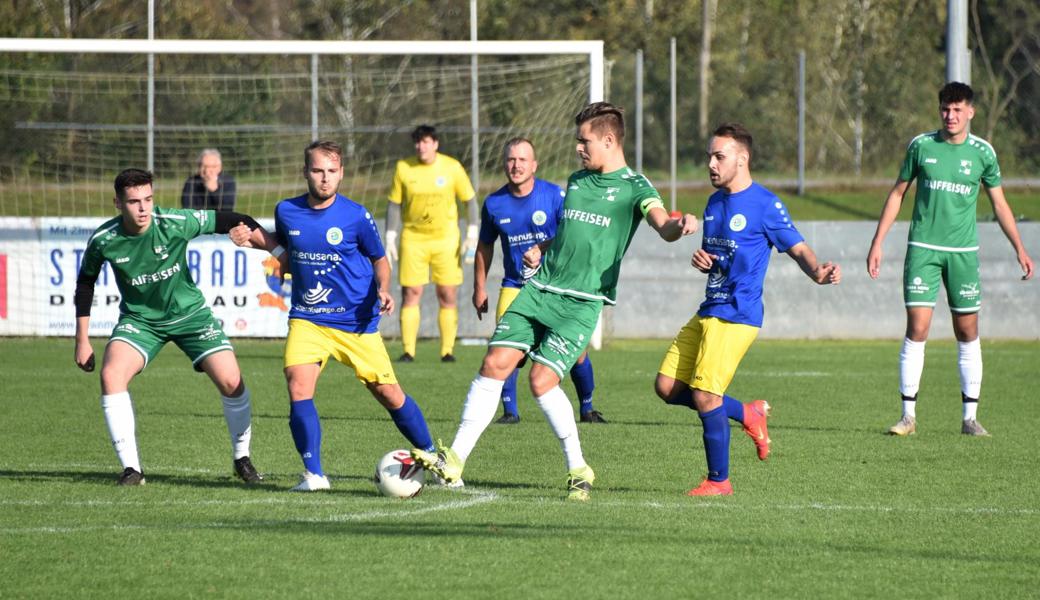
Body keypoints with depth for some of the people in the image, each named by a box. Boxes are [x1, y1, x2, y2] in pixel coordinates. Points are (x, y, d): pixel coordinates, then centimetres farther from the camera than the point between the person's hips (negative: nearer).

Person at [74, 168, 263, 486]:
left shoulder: (175, 223, -23)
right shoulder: (103, 240, -16)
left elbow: (226, 221, -13)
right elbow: (85, 282, 2)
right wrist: (82, 340, 3)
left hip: (188, 313, 0)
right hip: (139, 319, 1)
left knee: (231, 382, -11)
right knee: (111, 374, -25)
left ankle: (242, 458, 15)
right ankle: (131, 468, -15)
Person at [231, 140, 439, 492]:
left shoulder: (356, 216, -8)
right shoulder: (287, 211, -1)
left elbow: (379, 260, 5)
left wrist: (382, 290, -14)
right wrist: (257, 240, 1)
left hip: (356, 321, -2)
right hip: (307, 318, 2)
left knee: (388, 393, 4)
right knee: (298, 384, -21)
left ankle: (433, 457, 25)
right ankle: (313, 474, -15)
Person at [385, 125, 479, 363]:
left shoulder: (452, 167, -3)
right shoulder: (404, 168, -1)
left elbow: (470, 200, 6)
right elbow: (394, 204, 6)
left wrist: (472, 234, 1)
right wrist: (390, 239, 1)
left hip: (446, 238, 0)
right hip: (413, 239, 0)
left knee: (448, 296, -1)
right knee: (410, 294, -5)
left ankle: (448, 350, 5)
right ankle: (408, 351, -2)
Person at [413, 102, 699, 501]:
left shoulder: (633, 188, -4)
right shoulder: (577, 181, 17)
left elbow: (662, 225, -22)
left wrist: (678, 226, -46)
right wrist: (541, 250, 11)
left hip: (581, 303, -6)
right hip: (540, 289, 6)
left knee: (542, 380, -16)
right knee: (495, 363, -6)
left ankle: (578, 469, 1)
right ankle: (454, 460, -4)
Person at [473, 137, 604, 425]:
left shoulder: (554, 195, -8)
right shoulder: (494, 203, -1)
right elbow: (484, 247, 13)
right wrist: (479, 288, 15)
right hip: (514, 286, 1)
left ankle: (587, 408, 15)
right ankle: (510, 411, -2)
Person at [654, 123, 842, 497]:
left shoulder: (765, 205, -9)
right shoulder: (715, 203, 15)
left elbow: (798, 249, -10)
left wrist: (818, 273, -32)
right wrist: (700, 260, 1)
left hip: (736, 316, -9)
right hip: (707, 312, 9)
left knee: (704, 396, -15)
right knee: (667, 386, 3)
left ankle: (719, 481, 0)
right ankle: (749, 415, 19)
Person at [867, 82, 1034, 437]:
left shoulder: (982, 152, 3)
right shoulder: (921, 146, 1)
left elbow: (999, 204, 12)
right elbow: (897, 194, 10)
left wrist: (1019, 248, 7)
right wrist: (877, 243, 6)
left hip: (964, 251, 1)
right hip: (923, 248, -1)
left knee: (968, 333, 3)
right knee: (917, 328, -9)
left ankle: (970, 417, 9)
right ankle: (908, 415, -4)